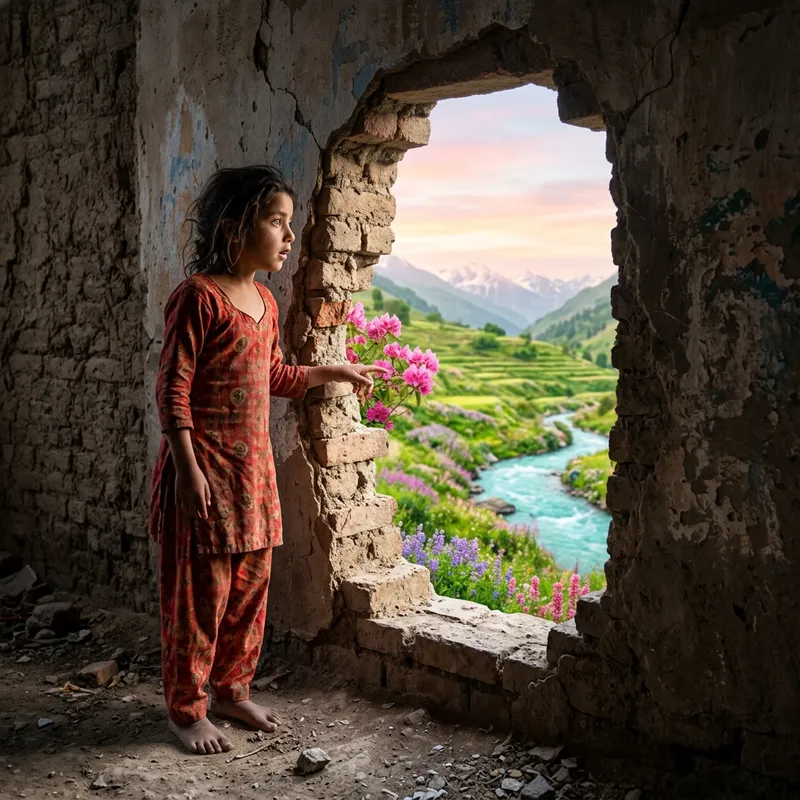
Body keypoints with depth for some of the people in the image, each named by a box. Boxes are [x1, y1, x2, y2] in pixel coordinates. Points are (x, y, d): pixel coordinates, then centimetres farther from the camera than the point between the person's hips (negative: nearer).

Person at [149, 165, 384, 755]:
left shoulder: (265, 301, 11)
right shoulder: (198, 297, -14)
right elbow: (173, 389, -16)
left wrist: (333, 372, 21)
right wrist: (188, 470, -19)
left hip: (254, 468, 8)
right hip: (205, 469, -8)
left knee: (250, 587, 14)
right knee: (198, 592, 2)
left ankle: (231, 689, 31)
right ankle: (186, 710, 17)